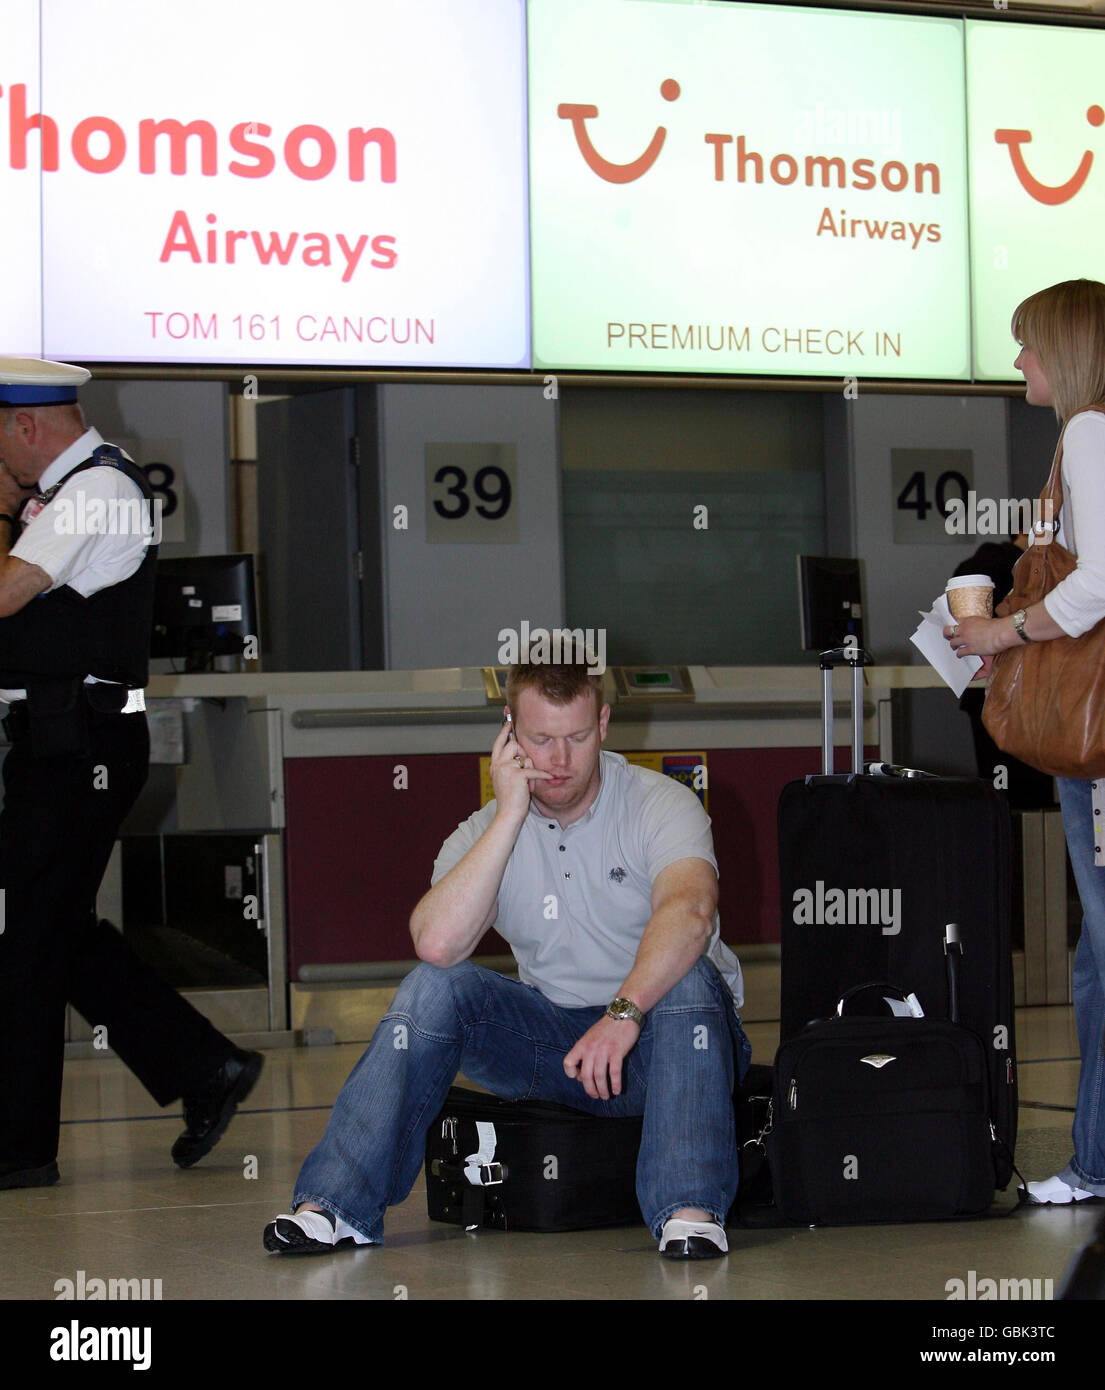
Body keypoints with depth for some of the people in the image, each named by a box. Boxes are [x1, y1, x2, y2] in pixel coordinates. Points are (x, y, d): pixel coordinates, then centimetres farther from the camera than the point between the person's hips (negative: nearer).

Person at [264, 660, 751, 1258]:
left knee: (687, 974, -34)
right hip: (552, 1041, 3)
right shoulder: (485, 832, -1)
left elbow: (690, 912, -32)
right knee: (438, 985, -19)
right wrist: (511, 815, -21)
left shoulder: (659, 804, -11)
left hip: (654, 1039, -3)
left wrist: (623, 1012, -48)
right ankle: (338, 1204, -22)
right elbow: (437, 943, -21)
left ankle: (690, 1209, -44)